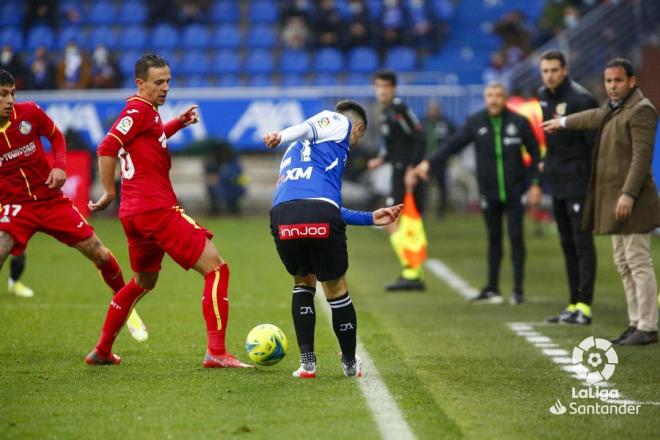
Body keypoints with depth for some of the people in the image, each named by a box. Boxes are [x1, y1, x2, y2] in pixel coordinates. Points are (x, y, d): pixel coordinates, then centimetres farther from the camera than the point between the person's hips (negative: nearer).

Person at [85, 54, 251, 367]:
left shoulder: (146, 112, 18)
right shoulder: (140, 109, -9)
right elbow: (107, 149, -19)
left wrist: (178, 123, 25)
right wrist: (109, 192, -13)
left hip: (134, 213, 10)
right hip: (157, 209, -10)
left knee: (143, 282, 29)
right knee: (216, 269, -11)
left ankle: (102, 351, 33)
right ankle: (216, 353, -18)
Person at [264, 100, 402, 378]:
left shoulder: (295, 150, 40)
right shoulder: (340, 123, 20)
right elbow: (308, 128, -4)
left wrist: (370, 218, 46)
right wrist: (281, 137, -23)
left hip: (282, 215, 6)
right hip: (320, 216, -5)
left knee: (303, 283, 28)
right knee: (336, 290, 15)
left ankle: (307, 363, 21)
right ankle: (350, 364, 30)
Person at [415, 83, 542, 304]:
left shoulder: (519, 122, -4)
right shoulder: (475, 122, -1)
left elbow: (534, 153, 1)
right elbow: (453, 144, -6)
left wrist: (535, 183, -6)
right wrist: (429, 161, -18)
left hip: (514, 192, -2)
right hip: (489, 193, 2)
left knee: (516, 237, -2)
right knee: (494, 239, 10)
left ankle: (518, 289, 4)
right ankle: (492, 290, 17)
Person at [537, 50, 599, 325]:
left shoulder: (580, 99, -14)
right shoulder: (544, 96, 11)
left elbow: (594, 139, -15)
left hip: (578, 179, -9)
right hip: (557, 180, 9)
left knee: (582, 242, -9)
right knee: (567, 244, 11)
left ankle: (584, 307, -10)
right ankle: (574, 305, 17)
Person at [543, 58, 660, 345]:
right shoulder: (614, 106, 17)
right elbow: (599, 118, 40)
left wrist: (628, 195, -26)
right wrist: (563, 123, 56)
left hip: (631, 199, -10)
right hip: (615, 199, 10)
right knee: (624, 263, 11)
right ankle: (636, 323, 15)